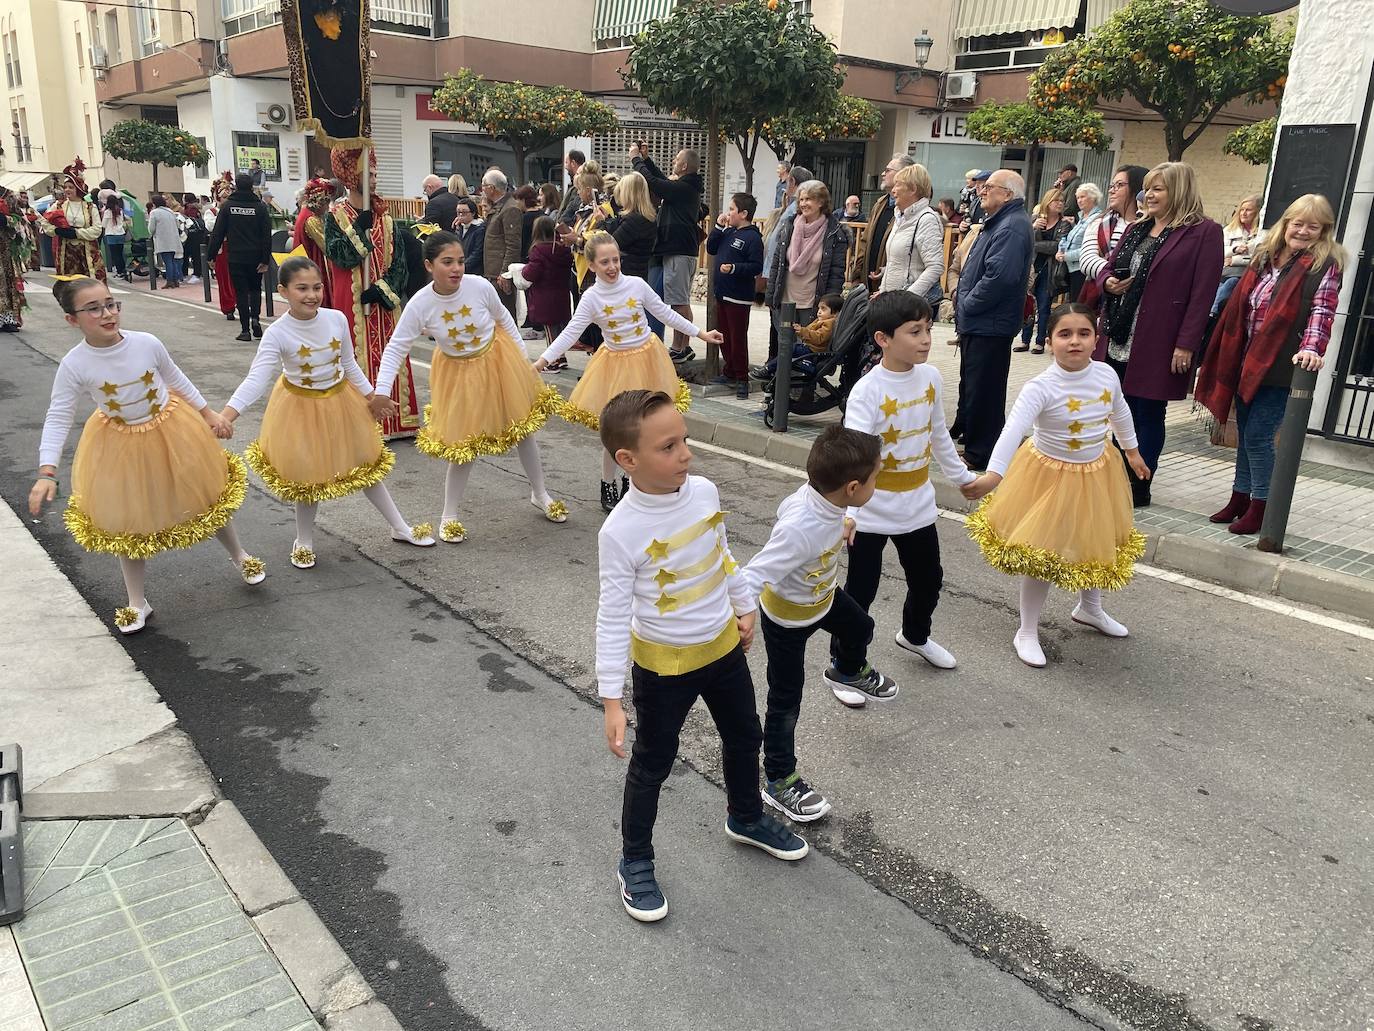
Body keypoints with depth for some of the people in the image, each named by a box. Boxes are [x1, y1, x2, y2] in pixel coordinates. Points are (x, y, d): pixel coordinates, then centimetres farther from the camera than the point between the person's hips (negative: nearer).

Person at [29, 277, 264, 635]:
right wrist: (47, 473, -25)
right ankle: (137, 602, 26)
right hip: (120, 446, -1)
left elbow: (177, 379, 1)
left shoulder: (146, 343, -18)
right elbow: (58, 419, -17)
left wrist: (208, 413, 5)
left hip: (171, 432, 1)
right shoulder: (74, 364, -21)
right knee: (128, 523, 10)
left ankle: (239, 556, 43)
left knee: (206, 497, 16)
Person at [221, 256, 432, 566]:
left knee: (365, 465, 16)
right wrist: (226, 414, -45)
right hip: (301, 409, -3)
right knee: (307, 478, 7)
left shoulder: (337, 319, -13)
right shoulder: (277, 334, -24)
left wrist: (370, 395, 12)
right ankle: (304, 540, 32)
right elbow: (256, 378, -32)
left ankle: (400, 528, 30)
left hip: (340, 402, 3)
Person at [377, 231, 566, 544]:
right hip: (459, 373, -2)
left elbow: (504, 318, -2)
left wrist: (520, 357, 4)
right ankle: (449, 516, 19)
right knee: (464, 444, 0)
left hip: (497, 361, 2)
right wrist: (381, 391, -26)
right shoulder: (420, 305, -23)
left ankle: (540, 494, 36)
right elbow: (396, 348, -17)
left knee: (523, 427, 14)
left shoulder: (480, 286, -22)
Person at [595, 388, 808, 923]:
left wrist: (744, 606, 18)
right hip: (664, 664, -6)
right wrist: (611, 699, -19)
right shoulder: (621, 531, -28)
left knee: (744, 738, 24)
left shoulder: (704, 491, -11)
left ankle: (746, 818, 52)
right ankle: (635, 861, 35)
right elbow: (613, 617, -21)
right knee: (652, 764, 13)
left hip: (722, 646, 6)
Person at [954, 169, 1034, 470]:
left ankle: (980, 454, 7)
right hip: (977, 322, 11)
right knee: (970, 385, 19)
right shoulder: (998, 222, 17)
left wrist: (967, 304, -19)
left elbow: (1000, 276, -30)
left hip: (990, 325, -11)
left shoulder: (1012, 228, -18)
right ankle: (967, 437, 32)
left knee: (983, 390, -2)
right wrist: (964, 305, 13)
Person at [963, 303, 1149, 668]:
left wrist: (1132, 451, 25)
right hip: (1051, 475, -6)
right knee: (1043, 553, -1)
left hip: (1097, 473, 6)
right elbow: (1013, 429, -40)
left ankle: (1089, 609, 49)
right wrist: (993, 474, -54)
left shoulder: (1107, 375, -9)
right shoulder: (1042, 387, -27)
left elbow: (1120, 412, 12)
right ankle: (1027, 632, 15)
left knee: (1096, 542, 22)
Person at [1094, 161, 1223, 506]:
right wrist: (1108, 282, -4)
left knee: (1148, 415, 3)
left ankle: (1139, 487, 13)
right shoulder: (1137, 228, 15)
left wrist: (1186, 345, -17)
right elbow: (1107, 268, 21)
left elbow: (1203, 293, -11)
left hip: (1155, 345, -6)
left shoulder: (1204, 232, -6)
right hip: (1117, 341, 6)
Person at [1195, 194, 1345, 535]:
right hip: (1247, 360, 6)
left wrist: (1311, 348, -31)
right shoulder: (1264, 255, 12)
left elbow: (1322, 310, -16)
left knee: (1258, 436, -7)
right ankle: (1240, 498, 25)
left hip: (1279, 366, -6)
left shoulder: (1325, 265, -5)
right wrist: (1230, 356, 15)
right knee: (1244, 433, 13)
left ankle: (1260, 507, 5)